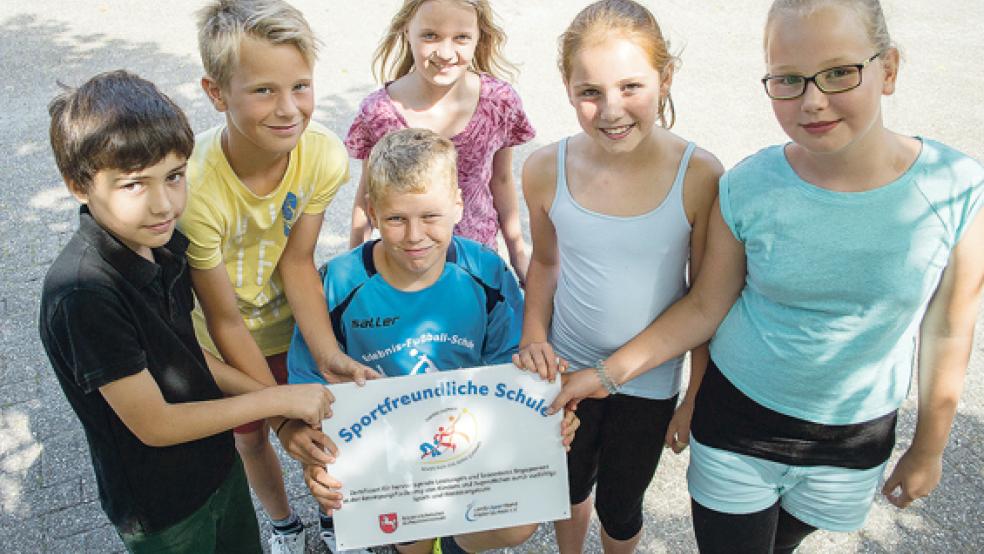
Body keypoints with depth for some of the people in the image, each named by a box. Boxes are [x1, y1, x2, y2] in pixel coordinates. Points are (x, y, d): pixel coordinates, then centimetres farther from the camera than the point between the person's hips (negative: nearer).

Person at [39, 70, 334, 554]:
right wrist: (277, 399, -20)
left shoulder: (162, 242, -8)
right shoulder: (82, 294, -32)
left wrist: (272, 404, -6)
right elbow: (154, 425, -25)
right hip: (161, 508, -6)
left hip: (219, 460, 7)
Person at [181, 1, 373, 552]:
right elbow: (225, 321, -26)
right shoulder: (193, 188, -37)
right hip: (227, 341, -1)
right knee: (252, 439, 21)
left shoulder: (324, 154, -27)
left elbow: (297, 262, -17)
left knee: (321, 429, 17)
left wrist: (330, 354, -30)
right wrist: (282, 413, -26)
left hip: (297, 322, 2)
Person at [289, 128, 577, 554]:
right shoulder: (338, 286, -15)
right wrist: (314, 462, -23)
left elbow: (512, 369, -2)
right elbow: (310, 387, -6)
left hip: (470, 439, 1)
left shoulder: (488, 275, -11)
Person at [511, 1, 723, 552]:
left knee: (620, 507, 18)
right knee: (570, 485, 27)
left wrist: (698, 397, -4)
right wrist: (534, 336, -8)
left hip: (650, 379, -2)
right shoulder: (547, 170, -15)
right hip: (567, 366, 2)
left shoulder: (700, 176, -21)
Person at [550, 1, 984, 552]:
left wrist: (928, 449, 6)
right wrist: (609, 373, -12)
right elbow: (706, 307, -6)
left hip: (856, 438, 1)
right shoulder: (748, 188, -18)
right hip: (738, 419, -1)